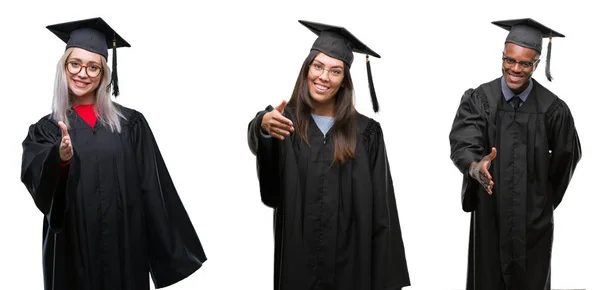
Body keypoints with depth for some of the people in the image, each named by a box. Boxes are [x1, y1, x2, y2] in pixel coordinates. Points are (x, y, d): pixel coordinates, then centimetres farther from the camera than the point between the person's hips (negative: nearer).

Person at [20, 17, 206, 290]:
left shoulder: (130, 123, 4)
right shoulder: (45, 129, 4)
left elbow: (155, 192, 2)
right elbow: (35, 179, -15)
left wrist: (171, 254, -2)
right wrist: (61, 158, -36)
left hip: (126, 247, 0)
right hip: (73, 252, 0)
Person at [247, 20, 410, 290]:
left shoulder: (366, 133, 1)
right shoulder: (284, 122, 0)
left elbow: (380, 210, 0)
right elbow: (262, 163, -23)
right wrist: (264, 127, -46)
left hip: (351, 264, 0)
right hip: (297, 262, 0)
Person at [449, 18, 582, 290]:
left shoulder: (553, 108, -8)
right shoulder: (478, 100, -8)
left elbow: (567, 155, 6)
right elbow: (461, 145, -20)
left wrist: (545, 195, 12)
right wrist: (475, 167, -41)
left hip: (534, 216, 0)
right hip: (490, 213, 0)